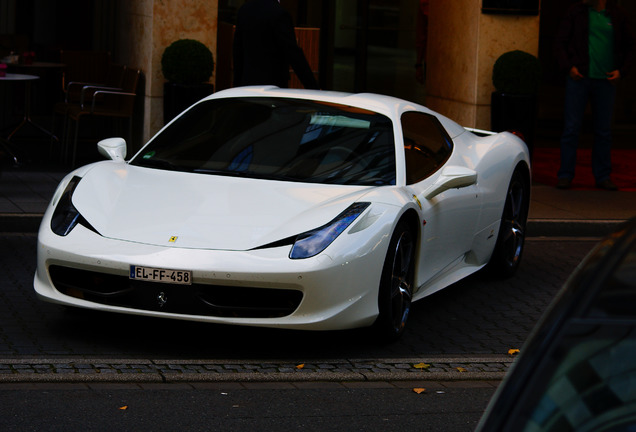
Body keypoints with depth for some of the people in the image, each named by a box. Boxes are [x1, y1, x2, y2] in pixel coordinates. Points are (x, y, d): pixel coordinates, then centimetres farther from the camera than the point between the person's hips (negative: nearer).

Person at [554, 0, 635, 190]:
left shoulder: (617, 15, 5)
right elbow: (560, 41, 4)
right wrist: (568, 67, -9)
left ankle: (603, 176, 17)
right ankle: (565, 175, 5)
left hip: (606, 81, 2)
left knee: (604, 130, 8)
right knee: (571, 128, -2)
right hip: (578, 78, -1)